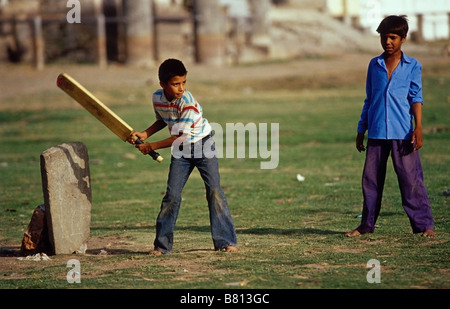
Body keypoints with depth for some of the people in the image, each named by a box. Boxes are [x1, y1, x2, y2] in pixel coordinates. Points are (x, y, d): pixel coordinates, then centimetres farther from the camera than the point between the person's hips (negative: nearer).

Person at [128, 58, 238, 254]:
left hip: (203, 145, -4)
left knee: (214, 191, -12)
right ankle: (162, 244, 6)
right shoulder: (157, 98, -9)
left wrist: (151, 147, -17)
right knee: (172, 195, -1)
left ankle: (226, 241, -7)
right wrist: (145, 134, -1)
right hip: (181, 150, 4)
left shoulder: (187, 102, -28)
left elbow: (179, 137, -25)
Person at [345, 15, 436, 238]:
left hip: (402, 133, -3)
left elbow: (416, 98, 1)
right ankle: (367, 225, 15)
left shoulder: (412, 66, 4)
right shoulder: (374, 65, 13)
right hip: (376, 133, 3)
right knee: (371, 179, 6)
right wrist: (361, 131, 16)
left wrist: (418, 127, -10)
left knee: (411, 179, -5)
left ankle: (424, 224, -2)